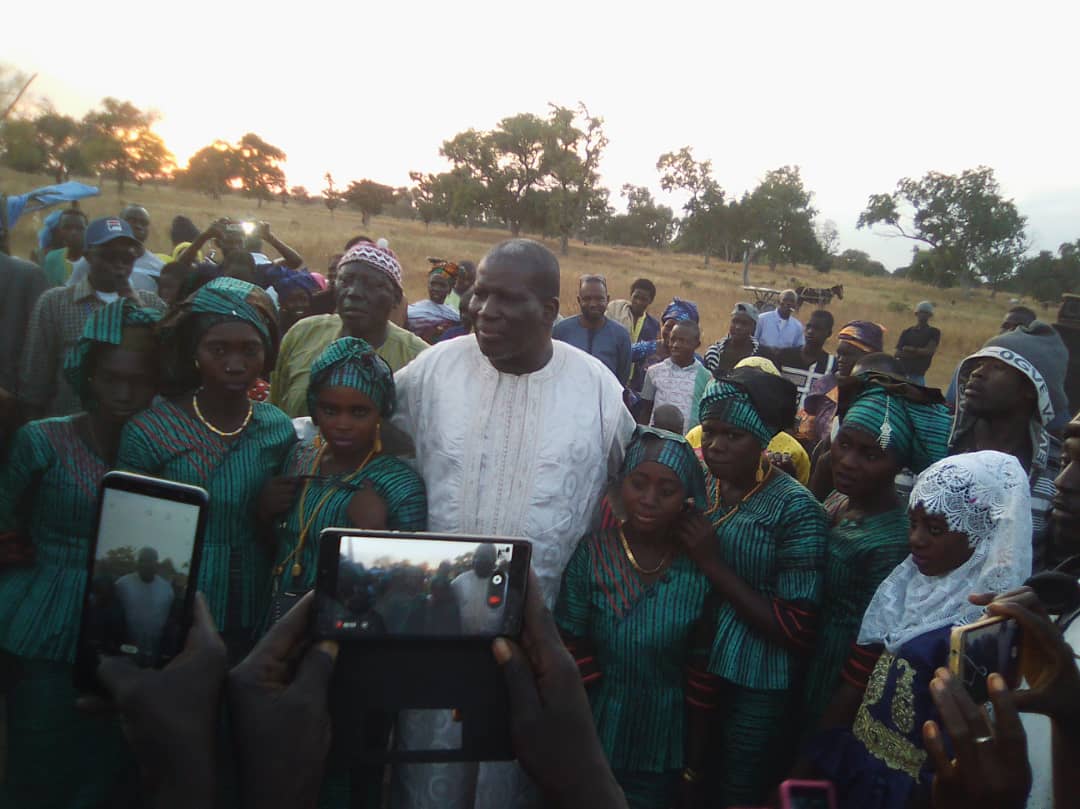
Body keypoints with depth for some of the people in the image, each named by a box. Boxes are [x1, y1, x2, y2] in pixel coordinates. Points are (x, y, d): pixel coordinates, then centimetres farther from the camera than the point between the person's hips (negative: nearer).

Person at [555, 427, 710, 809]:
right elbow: (571, 650, -9)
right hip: (597, 733, -1)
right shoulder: (591, 552, -12)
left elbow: (702, 664, 0)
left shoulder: (699, 566, -9)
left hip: (663, 743, 1)